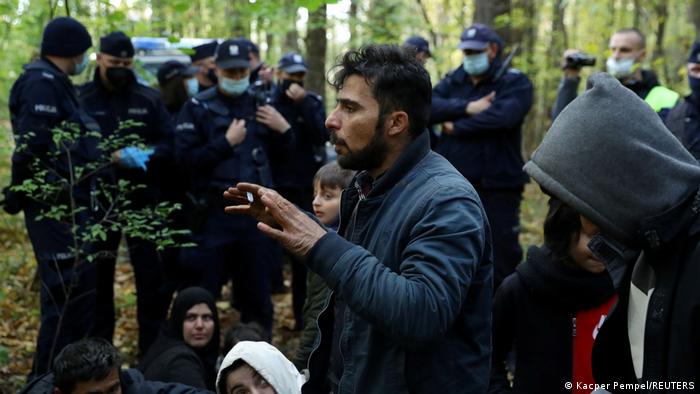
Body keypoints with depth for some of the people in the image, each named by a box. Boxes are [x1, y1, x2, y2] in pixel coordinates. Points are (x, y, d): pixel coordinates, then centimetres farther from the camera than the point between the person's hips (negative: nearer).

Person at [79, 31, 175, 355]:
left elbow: (170, 146, 3)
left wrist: (145, 154, -16)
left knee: (154, 277, 3)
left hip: (143, 199, 2)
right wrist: (111, 156, -23)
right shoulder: (80, 99, 0)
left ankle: (153, 352, 15)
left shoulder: (149, 99, 8)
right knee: (98, 278, 8)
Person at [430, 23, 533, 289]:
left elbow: (502, 115, -21)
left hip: (497, 189, -4)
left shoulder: (515, 83, -1)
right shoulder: (453, 81, 13)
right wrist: (467, 108, -17)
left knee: (500, 266, 3)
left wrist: (457, 127, -11)